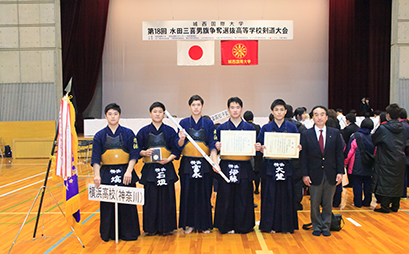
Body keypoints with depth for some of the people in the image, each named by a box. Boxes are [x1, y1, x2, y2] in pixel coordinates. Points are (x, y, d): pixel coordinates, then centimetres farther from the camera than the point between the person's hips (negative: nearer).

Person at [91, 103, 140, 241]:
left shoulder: (128, 133, 2)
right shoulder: (100, 136, 5)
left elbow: (134, 154, -2)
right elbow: (95, 158, 1)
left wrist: (129, 172, -13)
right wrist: (96, 175, -12)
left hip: (125, 173, -1)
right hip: (106, 174, 1)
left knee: (127, 204, 2)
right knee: (107, 205, 5)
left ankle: (128, 233, 17)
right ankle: (108, 233, 21)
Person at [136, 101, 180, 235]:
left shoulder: (170, 131, 5)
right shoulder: (144, 131, 6)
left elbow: (176, 150, 2)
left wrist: (168, 159, -13)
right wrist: (144, 153, -13)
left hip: (166, 169, 0)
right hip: (150, 169, 0)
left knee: (166, 198, 2)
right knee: (150, 199, 1)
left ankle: (166, 227, 14)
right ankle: (151, 228, 14)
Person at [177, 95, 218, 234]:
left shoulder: (208, 123, 4)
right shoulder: (184, 122, 5)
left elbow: (212, 145, -1)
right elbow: (180, 145, 4)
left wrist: (215, 162, -13)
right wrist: (181, 139, -18)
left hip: (204, 163, 0)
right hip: (188, 163, 0)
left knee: (204, 193, 4)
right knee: (188, 193, 4)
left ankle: (205, 224, 17)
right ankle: (189, 224, 17)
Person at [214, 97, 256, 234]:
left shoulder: (249, 128, 8)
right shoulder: (221, 128, 6)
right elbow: (217, 148, 5)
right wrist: (217, 146, -16)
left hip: (244, 168, 1)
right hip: (226, 167, -1)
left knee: (243, 198, 4)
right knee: (226, 197, 2)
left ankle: (242, 226, 19)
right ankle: (226, 226, 17)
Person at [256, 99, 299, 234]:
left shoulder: (292, 128, 7)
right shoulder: (266, 128, 5)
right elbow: (262, 149, 4)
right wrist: (259, 148, -18)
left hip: (287, 166, 1)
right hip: (270, 166, 0)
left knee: (286, 195, 4)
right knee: (270, 196, 2)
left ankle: (287, 225, 17)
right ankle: (271, 225, 14)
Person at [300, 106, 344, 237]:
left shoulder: (335, 133, 4)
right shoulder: (306, 135, -1)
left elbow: (339, 154, 5)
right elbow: (303, 156, -2)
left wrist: (340, 172, -2)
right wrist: (305, 174, -7)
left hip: (331, 174, 1)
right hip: (314, 174, -1)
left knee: (328, 203, 10)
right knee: (315, 204, 6)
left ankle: (326, 227, 24)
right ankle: (317, 227, 22)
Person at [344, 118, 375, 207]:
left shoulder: (355, 136, -10)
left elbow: (350, 150, -8)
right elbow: (375, 152, 7)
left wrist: (346, 162, 2)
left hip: (357, 166, -4)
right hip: (368, 167, 4)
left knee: (357, 184, 2)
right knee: (367, 183, 14)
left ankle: (358, 203, 6)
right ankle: (367, 202, 21)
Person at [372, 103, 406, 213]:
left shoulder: (383, 129, -15)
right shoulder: (403, 129, 2)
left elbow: (373, 141, -3)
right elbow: (405, 144, 13)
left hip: (386, 162, -5)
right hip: (399, 161, 5)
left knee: (385, 183, 2)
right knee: (397, 183, 14)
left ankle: (385, 207, 6)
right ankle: (395, 206, 22)